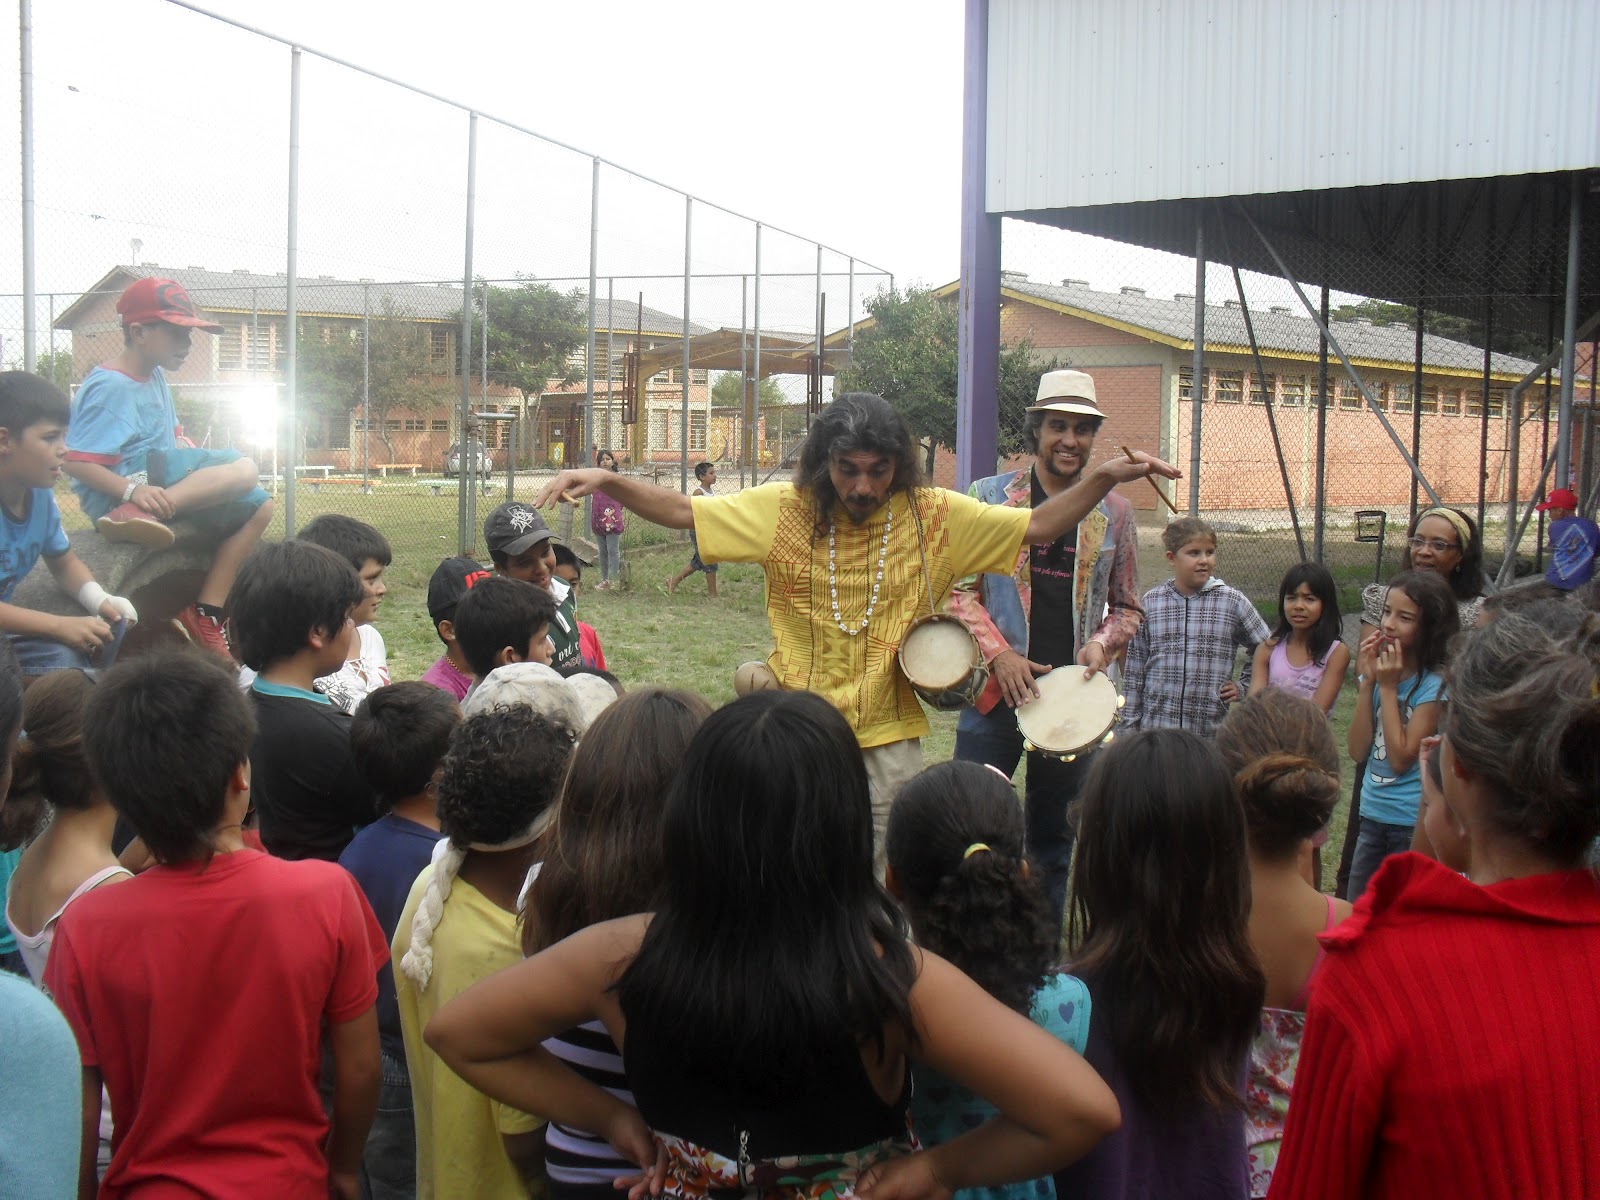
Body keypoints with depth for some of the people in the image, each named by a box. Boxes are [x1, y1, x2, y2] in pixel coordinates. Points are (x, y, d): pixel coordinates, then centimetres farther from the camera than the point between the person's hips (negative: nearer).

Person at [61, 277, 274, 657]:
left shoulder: (155, 376, 17)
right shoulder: (109, 386, -12)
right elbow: (76, 460, -20)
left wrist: (182, 443, 5)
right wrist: (132, 489, -33)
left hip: (158, 481, 10)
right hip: (114, 494, -10)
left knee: (257, 506, 6)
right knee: (244, 470, -22)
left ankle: (206, 612, -6)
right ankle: (136, 514, -41)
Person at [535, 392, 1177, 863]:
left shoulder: (933, 516, -3)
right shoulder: (784, 509, -4)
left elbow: (1038, 525, 0)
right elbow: (681, 512, -4)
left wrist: (1103, 478, -13)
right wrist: (608, 481, -17)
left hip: (890, 737, 0)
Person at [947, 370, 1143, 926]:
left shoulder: (1113, 513, 7)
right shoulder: (990, 498, 2)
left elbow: (1127, 608, 14)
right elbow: (959, 589, 1)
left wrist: (1101, 645, -7)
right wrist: (999, 653, -12)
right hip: (997, 691, -2)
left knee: (1057, 839, 11)